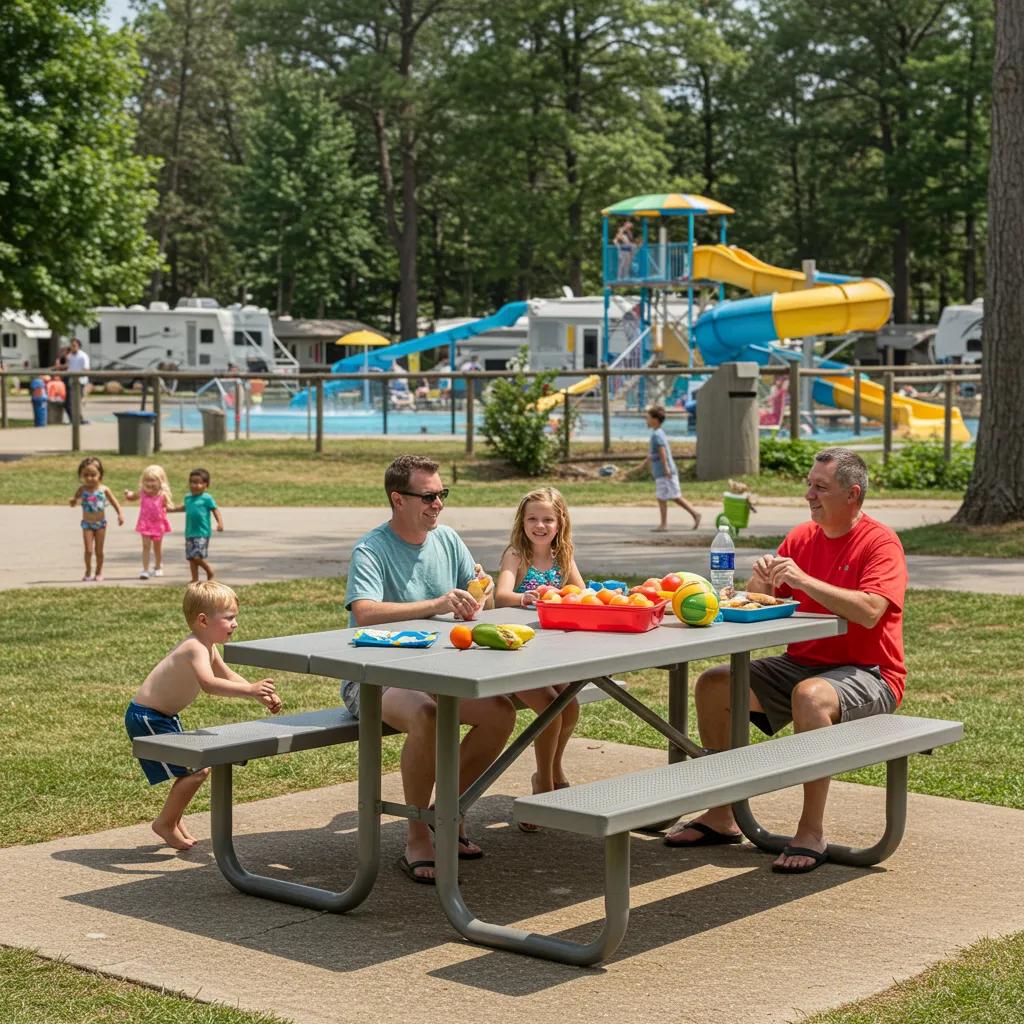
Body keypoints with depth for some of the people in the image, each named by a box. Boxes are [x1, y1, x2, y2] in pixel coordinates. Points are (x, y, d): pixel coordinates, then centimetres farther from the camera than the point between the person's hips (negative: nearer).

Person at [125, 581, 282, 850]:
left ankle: (173, 822, 33)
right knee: (195, 770, -12)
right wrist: (250, 690, -48)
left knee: (196, 768, 18)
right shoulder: (196, 648, -26)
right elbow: (208, 683, -43)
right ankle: (165, 823, 4)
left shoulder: (208, 646, 7)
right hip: (146, 718, -10)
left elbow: (227, 676, 19)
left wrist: (261, 695, 7)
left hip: (162, 716, 10)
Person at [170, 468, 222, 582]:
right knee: (191, 557, 7)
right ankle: (195, 579, 14)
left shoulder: (206, 498, -7)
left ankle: (209, 570, 12)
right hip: (189, 533, 7)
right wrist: (172, 509, 37)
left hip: (202, 533, -7)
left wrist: (220, 523, -19)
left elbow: (215, 510, -6)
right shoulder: (188, 497, 12)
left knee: (197, 557, -13)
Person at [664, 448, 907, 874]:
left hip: (867, 675, -8)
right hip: (801, 663, 8)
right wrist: (760, 580, -11)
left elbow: (870, 611, -27)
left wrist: (804, 580, -28)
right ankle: (721, 816, 3)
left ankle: (812, 832, -29)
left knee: (811, 695, -38)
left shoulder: (880, 542, -11)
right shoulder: (801, 536, 9)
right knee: (713, 684, -3)